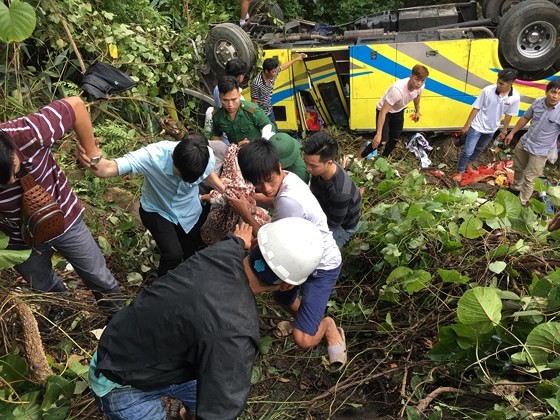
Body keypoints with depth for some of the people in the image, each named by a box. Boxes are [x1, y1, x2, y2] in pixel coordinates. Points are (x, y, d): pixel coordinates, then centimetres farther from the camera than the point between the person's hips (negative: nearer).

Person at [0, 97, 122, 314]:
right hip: (19, 240, 2)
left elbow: (75, 105, -26)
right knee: (45, 287, 28)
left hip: (63, 218, -1)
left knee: (99, 277, 17)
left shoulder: (27, 134, -38)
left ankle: (118, 312, 48)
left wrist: (91, 153, -18)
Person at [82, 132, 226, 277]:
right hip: (157, 211, -3)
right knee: (173, 255, -20)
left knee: (192, 255, 18)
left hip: (190, 211, 3)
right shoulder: (153, 156, -38)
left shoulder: (206, 155, -29)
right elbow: (106, 169, -46)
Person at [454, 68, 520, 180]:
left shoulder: (515, 97, -17)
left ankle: (469, 165, 48)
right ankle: (460, 172, 18)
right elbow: (476, 108, -14)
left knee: (479, 149, 24)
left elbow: (509, 115, -2)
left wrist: (503, 131, 6)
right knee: (468, 151, -2)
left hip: (491, 129, 4)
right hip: (477, 126, -3)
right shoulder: (488, 90, -25)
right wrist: (467, 125, -9)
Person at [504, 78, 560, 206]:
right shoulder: (538, 102, -9)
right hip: (524, 142, 5)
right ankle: (515, 188, 52)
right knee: (518, 168, 26)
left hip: (540, 151, -5)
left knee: (529, 178, 3)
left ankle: (522, 202, 21)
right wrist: (512, 133, 12)